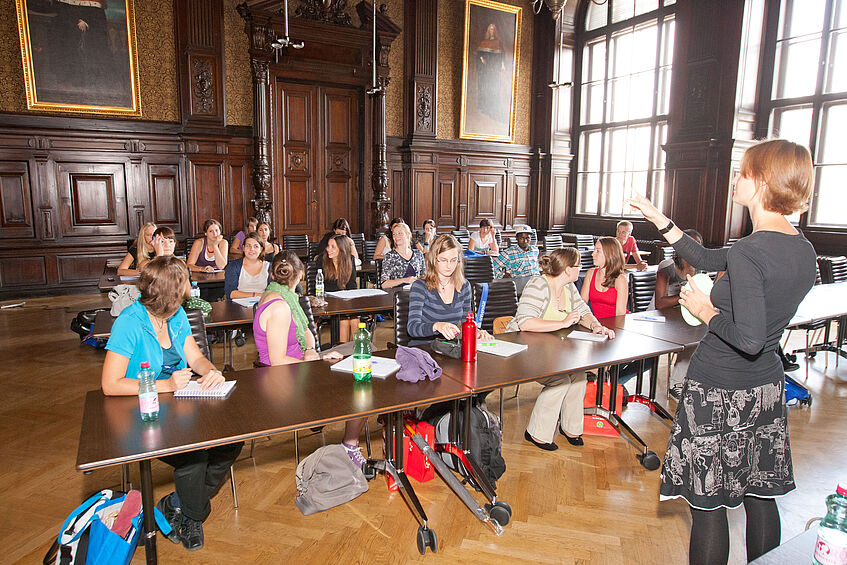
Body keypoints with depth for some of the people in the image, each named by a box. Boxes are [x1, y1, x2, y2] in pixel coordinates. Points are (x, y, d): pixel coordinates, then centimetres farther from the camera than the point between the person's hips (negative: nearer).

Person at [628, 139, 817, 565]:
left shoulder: (748, 252, -23)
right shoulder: (804, 250, 4)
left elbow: (749, 338, -29)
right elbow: (708, 260, 11)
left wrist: (706, 311, -12)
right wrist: (658, 220, 12)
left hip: (719, 391, -8)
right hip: (766, 387, 8)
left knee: (708, 502, 7)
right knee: (760, 494, 22)